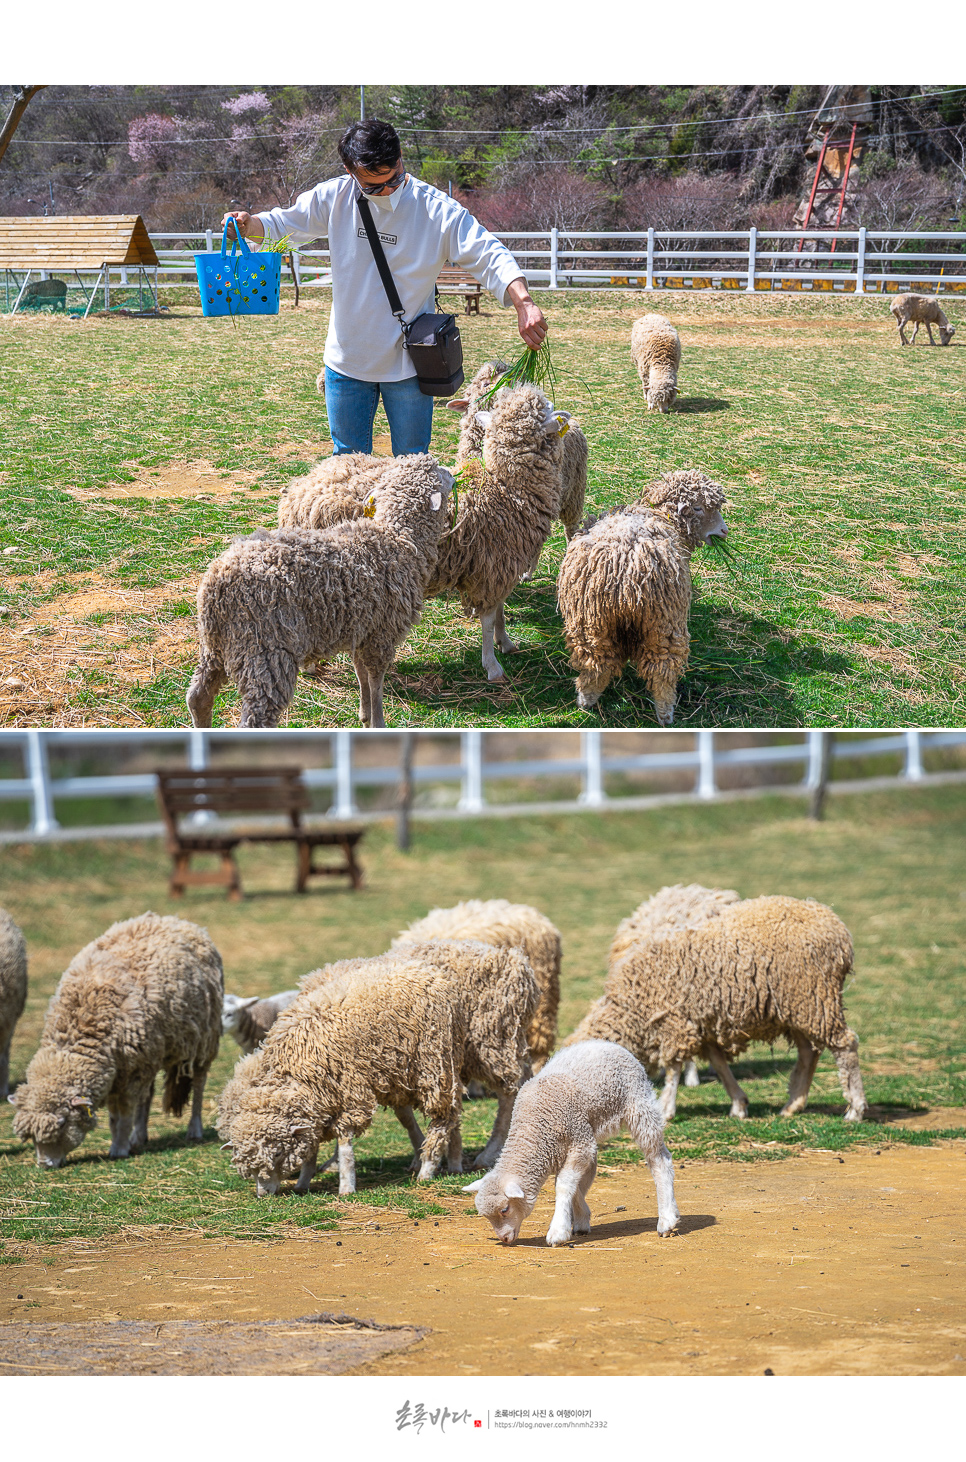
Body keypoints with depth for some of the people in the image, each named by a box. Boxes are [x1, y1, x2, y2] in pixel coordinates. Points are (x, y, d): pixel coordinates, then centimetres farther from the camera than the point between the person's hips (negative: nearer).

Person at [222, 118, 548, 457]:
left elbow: (490, 257, -15)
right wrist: (248, 224, -17)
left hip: (409, 364, -2)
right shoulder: (334, 198, -5)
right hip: (347, 360, 3)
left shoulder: (437, 209, -13)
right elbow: (282, 223, 6)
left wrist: (523, 303, -31)